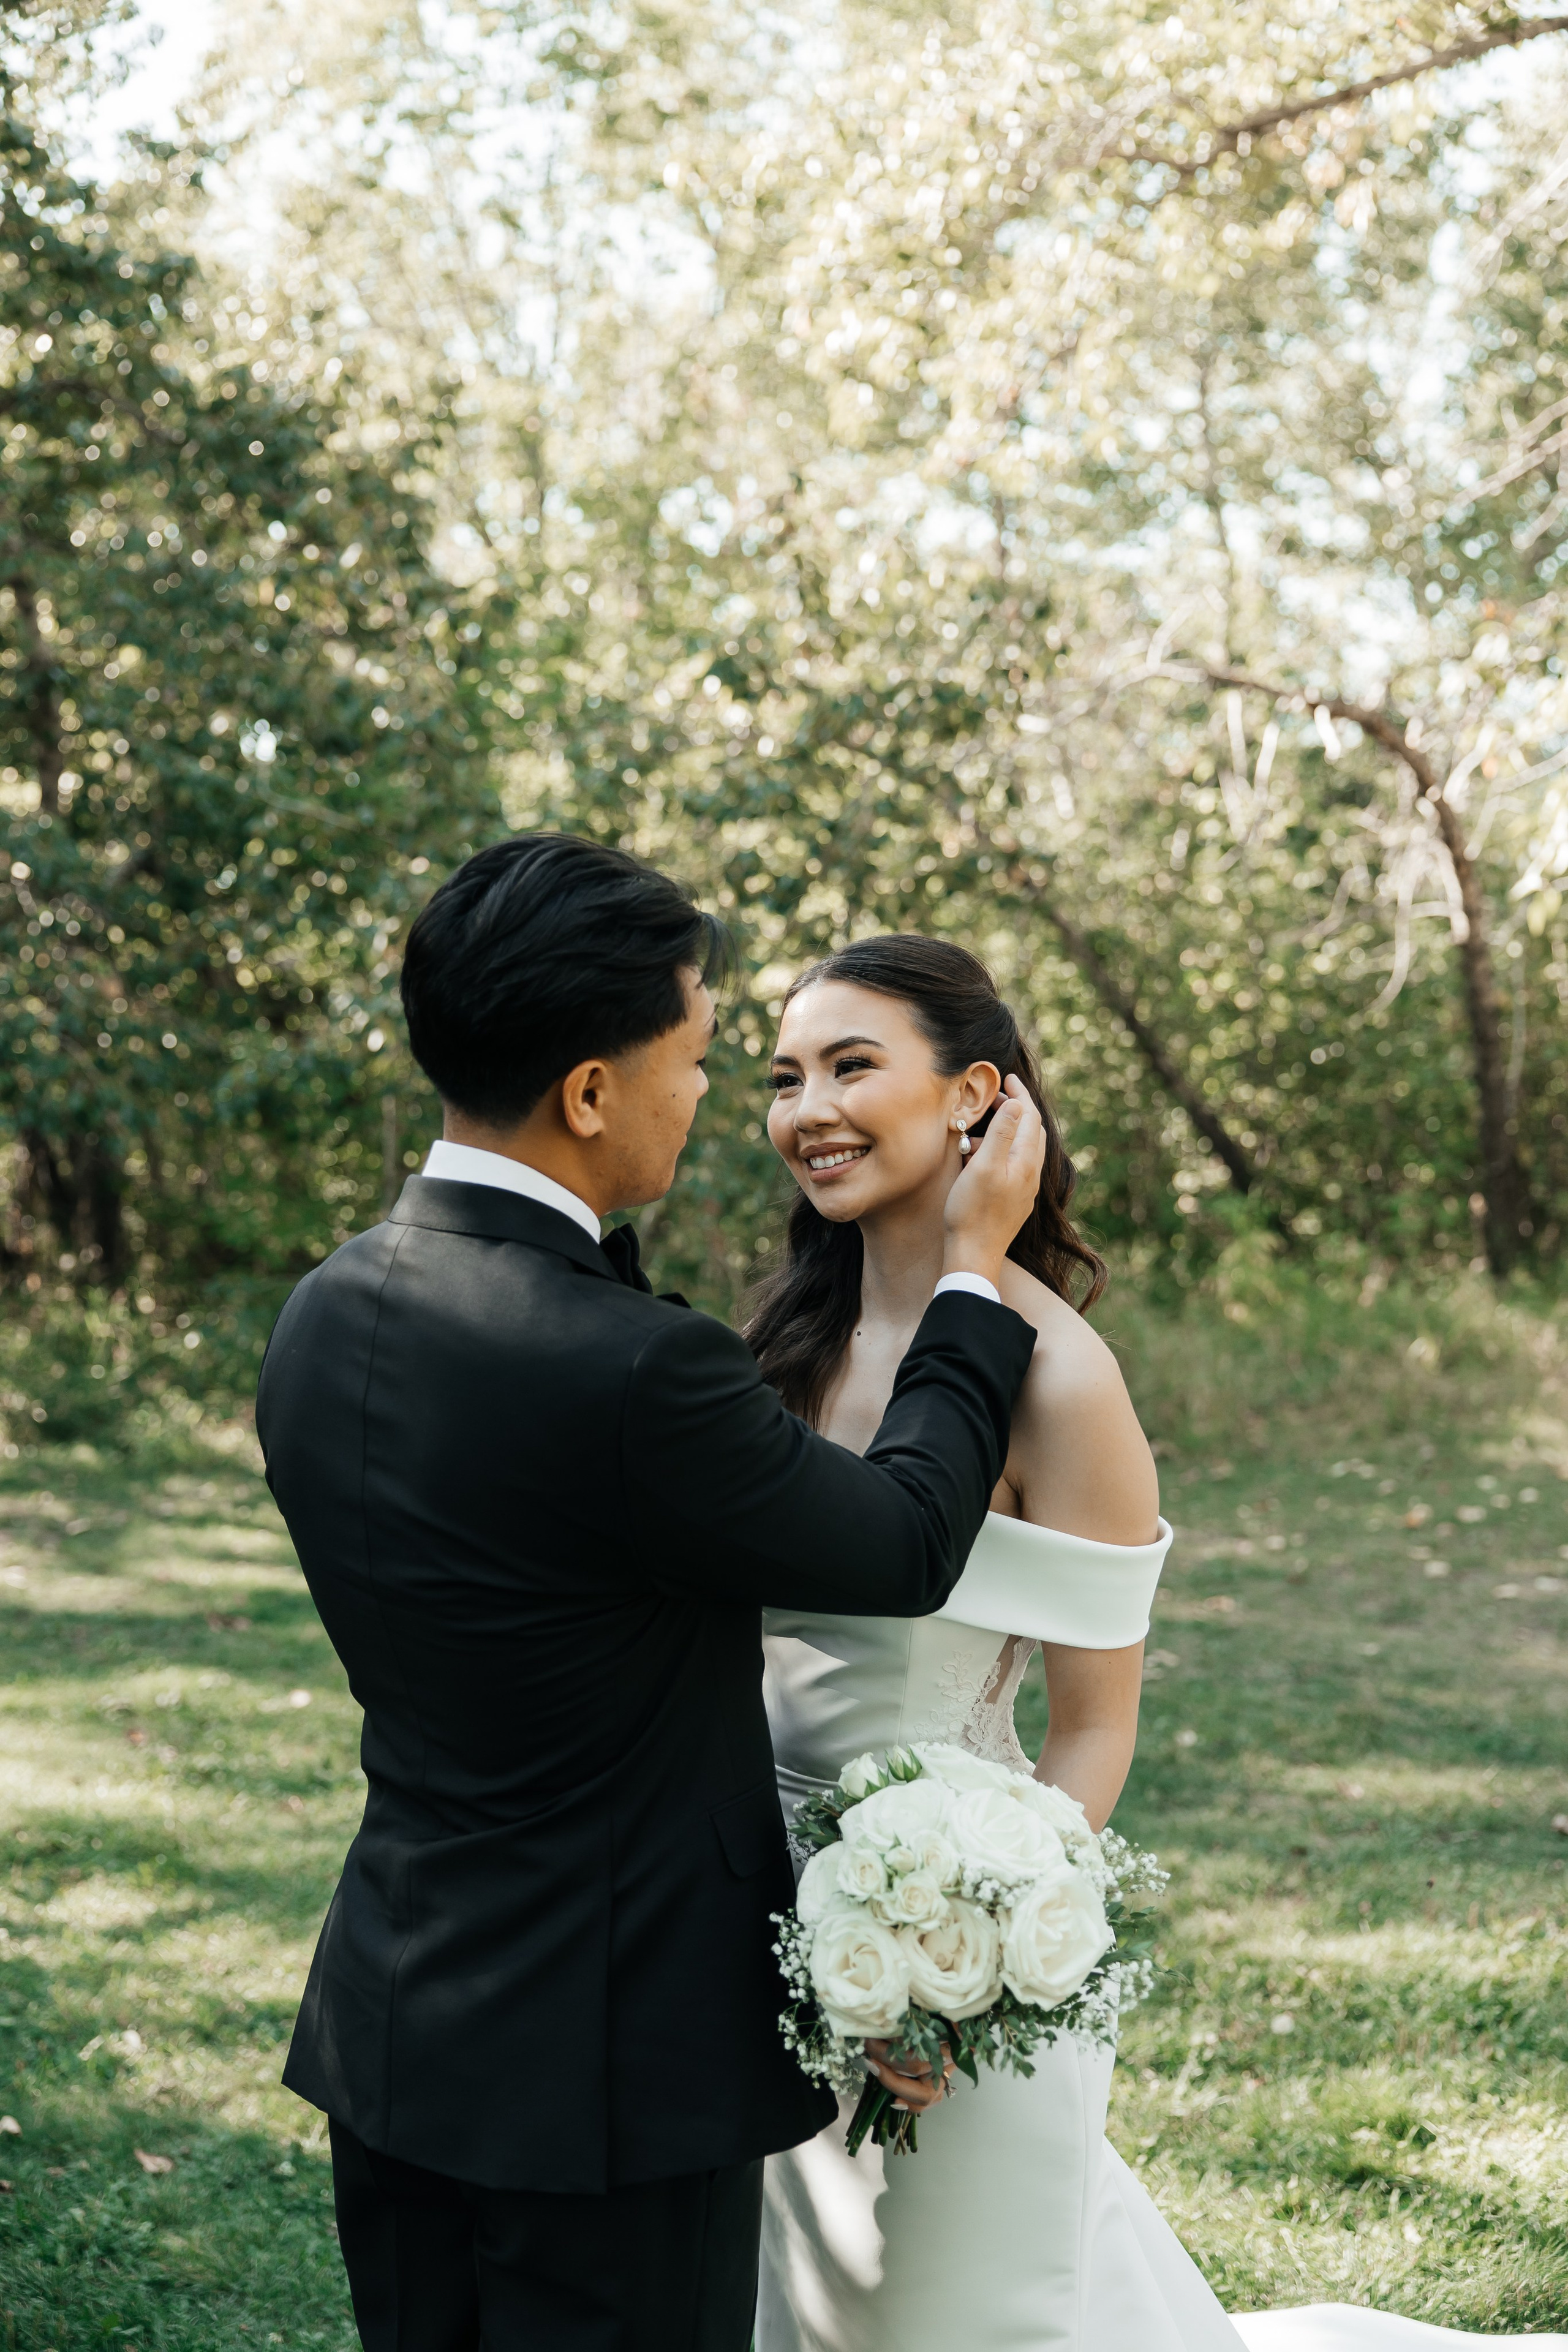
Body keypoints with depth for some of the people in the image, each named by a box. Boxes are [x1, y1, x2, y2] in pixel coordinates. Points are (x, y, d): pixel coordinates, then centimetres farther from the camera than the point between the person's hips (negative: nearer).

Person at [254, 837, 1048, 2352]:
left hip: (391, 2041, 8)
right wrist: (976, 1263, 2)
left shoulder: (327, 1314, -1)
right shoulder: (628, 1370, -27)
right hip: (611, 2063, -8)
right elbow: (907, 1547, -10)